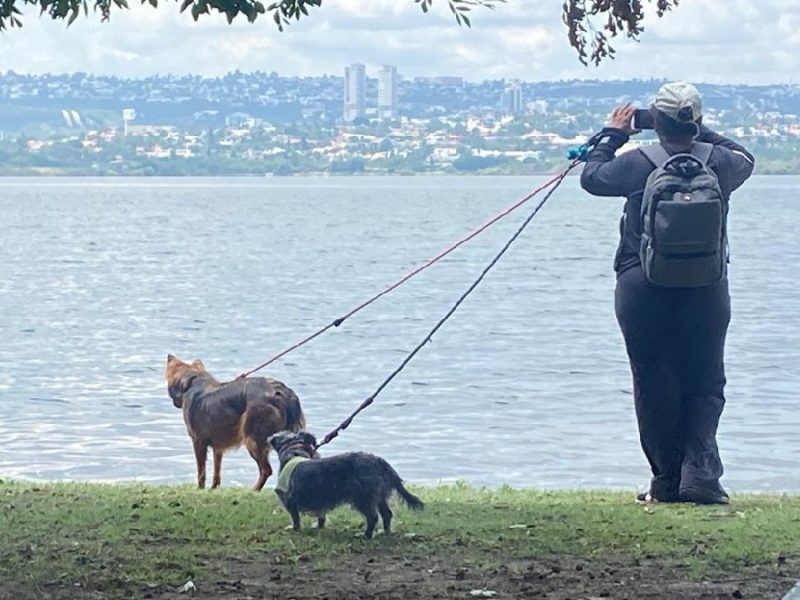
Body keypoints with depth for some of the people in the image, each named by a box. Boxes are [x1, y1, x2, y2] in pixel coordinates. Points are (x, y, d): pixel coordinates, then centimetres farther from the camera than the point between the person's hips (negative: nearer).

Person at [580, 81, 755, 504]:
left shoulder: (638, 164, -8)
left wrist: (612, 135, 22)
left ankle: (666, 482, 10)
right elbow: (745, 160, 22)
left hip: (643, 291, -1)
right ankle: (699, 474, -8)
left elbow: (591, 177, 9)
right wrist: (701, 134, 27)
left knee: (654, 387, 7)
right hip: (706, 291, 1)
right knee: (706, 385, 8)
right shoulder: (720, 163, -3)